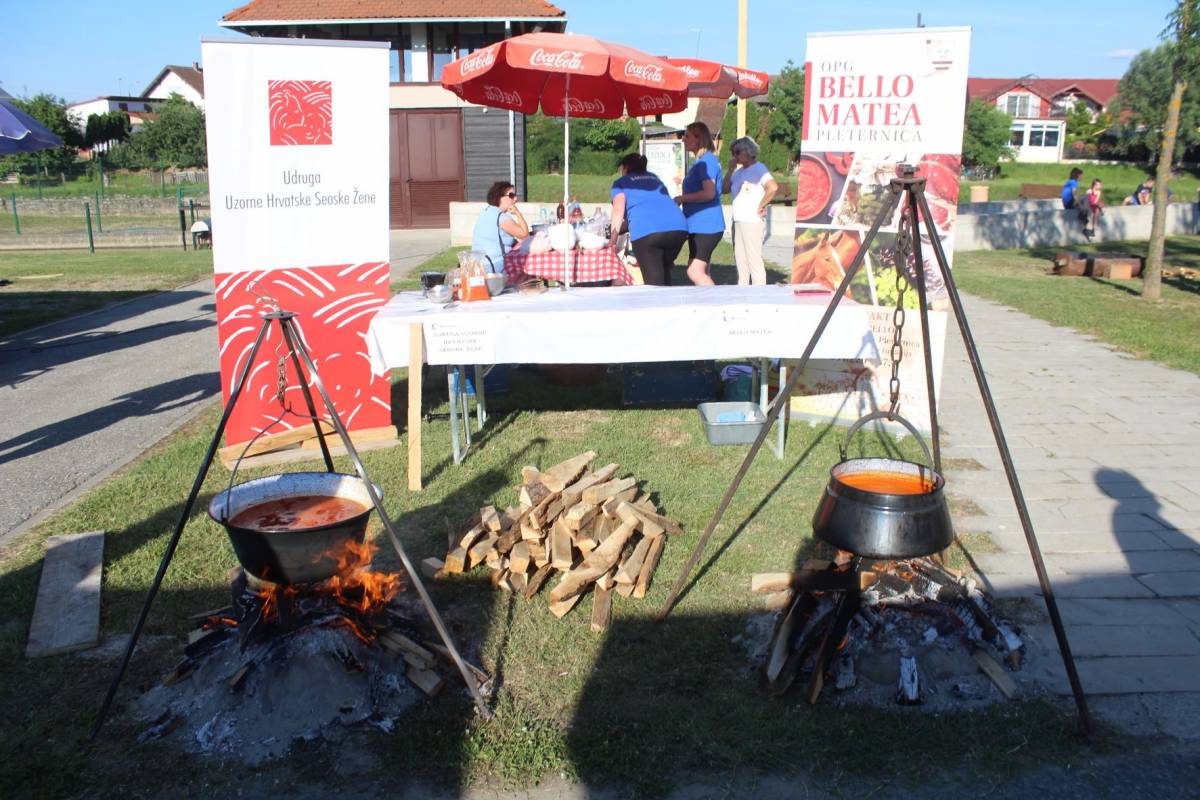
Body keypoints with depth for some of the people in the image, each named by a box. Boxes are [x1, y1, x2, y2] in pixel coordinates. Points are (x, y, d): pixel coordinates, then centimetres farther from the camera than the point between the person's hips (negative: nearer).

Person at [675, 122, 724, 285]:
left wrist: (682, 198, -13)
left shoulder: (707, 160, -13)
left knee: (695, 271, -16)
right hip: (698, 225, 11)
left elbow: (709, 193, -22)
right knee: (702, 272, 13)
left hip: (706, 225, -11)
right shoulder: (700, 162, 18)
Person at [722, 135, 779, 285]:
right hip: (738, 221, 9)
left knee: (754, 259, -7)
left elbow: (773, 187, -22)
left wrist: (761, 206, -17)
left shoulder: (759, 169, -8)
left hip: (753, 221, -9)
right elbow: (725, 189, 14)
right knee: (740, 258, 13)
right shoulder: (739, 171, 16)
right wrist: (730, 169, 6)